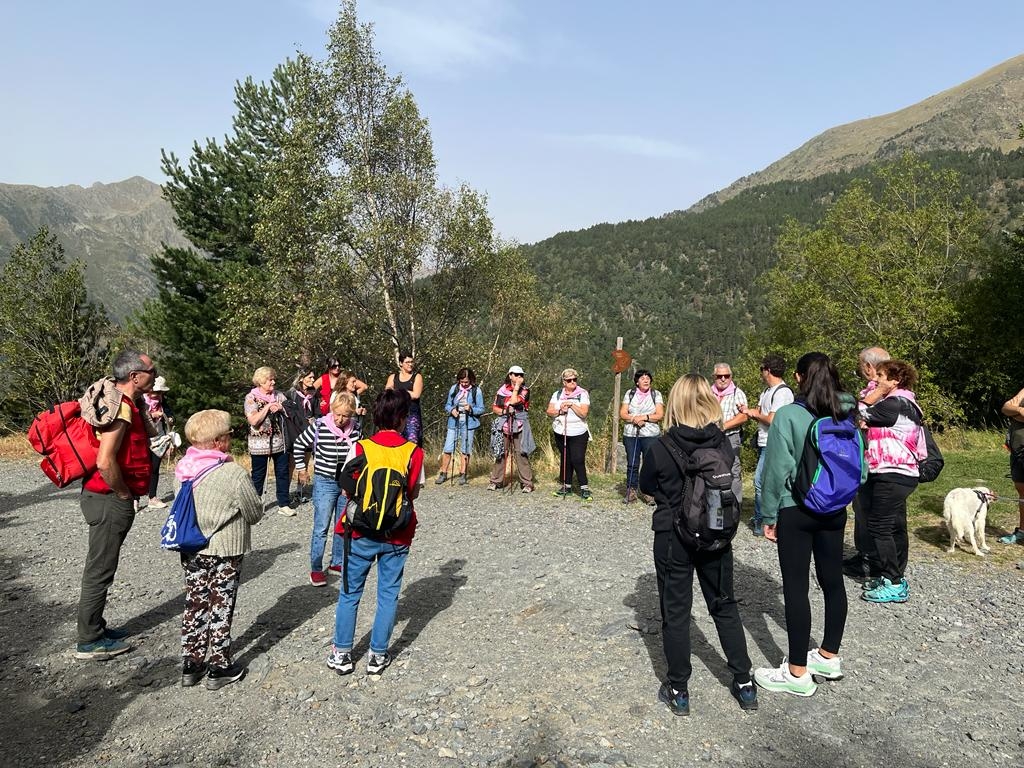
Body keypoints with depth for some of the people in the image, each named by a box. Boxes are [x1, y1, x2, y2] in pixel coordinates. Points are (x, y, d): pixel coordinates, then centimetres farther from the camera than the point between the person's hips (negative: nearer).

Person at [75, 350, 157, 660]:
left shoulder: (127, 403, 8)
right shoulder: (121, 408, -23)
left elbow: (150, 434, 17)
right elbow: (105, 462, -29)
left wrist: (140, 405, 7)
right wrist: (124, 494, -17)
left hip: (110, 498, 10)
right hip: (109, 500, -10)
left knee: (102, 568, 19)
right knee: (100, 570, 1)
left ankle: (95, 627, 33)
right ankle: (90, 642, 13)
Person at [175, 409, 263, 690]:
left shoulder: (183, 470, -3)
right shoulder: (234, 474, -21)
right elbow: (255, 513, -9)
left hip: (191, 551, 6)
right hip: (224, 552, -5)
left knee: (195, 605, 16)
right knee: (220, 608, 7)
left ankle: (191, 665, 27)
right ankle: (219, 669, 17)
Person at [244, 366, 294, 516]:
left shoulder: (278, 395, 8)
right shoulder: (251, 397, -7)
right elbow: (253, 420, -18)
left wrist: (280, 408, -9)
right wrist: (268, 407, -16)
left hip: (279, 441, 5)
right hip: (260, 444, -4)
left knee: (283, 473, 6)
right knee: (258, 475, 6)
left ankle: (284, 504, 14)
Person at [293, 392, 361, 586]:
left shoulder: (355, 429, -6)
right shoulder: (319, 427, -17)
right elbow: (298, 446, -1)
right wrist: (302, 469, 3)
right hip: (325, 483, -4)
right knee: (321, 528, -2)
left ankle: (337, 561, 30)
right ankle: (316, 569, 8)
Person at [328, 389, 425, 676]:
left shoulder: (361, 448, -9)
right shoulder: (414, 452, -8)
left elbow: (346, 486, -4)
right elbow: (414, 492, -2)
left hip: (361, 533, 0)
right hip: (397, 536, 0)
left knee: (350, 593, 15)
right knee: (388, 595, 12)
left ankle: (342, 654, 23)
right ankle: (378, 655, 20)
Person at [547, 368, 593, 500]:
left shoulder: (583, 394, -3)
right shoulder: (557, 394, 8)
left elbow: (583, 413, -13)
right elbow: (549, 411, 1)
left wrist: (572, 404, -21)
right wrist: (559, 411, -17)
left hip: (578, 433, -4)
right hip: (560, 433, 4)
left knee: (578, 460, -11)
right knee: (565, 460, 11)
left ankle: (584, 488, -4)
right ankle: (566, 486, 21)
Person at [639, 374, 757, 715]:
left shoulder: (660, 448, -16)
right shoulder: (723, 443, -8)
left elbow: (647, 486, 0)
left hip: (673, 537, -3)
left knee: (675, 612, 10)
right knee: (725, 606, 19)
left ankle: (678, 691, 19)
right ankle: (744, 684, 28)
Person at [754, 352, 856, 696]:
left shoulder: (788, 416, -14)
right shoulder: (846, 416, 2)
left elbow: (777, 470, -13)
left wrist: (769, 516, -4)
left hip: (795, 511, -6)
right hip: (834, 509, 6)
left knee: (796, 588, 0)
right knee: (833, 581, 15)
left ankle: (797, 672, 8)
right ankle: (829, 656, 31)